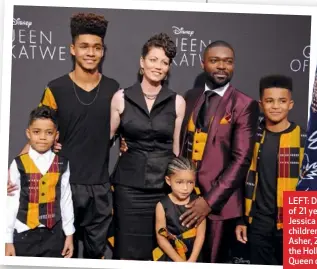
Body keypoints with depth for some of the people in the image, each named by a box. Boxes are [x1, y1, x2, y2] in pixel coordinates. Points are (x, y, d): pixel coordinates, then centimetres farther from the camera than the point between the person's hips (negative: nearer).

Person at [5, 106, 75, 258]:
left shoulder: (62, 164, -1)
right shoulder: (19, 164, -6)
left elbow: (66, 200, 3)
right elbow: (10, 203, -4)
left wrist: (69, 234, 6)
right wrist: (8, 240, -2)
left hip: (54, 234, 2)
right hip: (24, 234, -1)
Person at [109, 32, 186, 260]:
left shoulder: (177, 102, 2)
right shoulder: (121, 98, 1)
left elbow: (177, 148, 7)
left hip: (163, 184, 1)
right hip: (129, 184, 0)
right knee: (129, 250, 4)